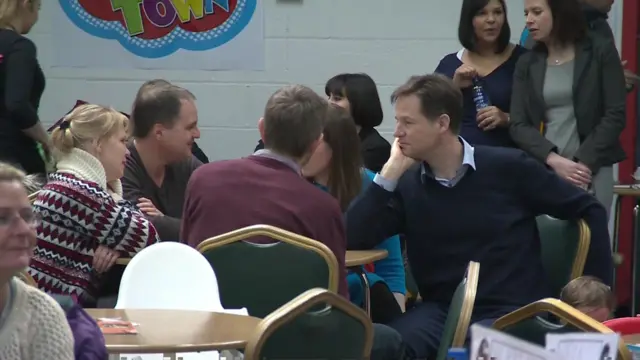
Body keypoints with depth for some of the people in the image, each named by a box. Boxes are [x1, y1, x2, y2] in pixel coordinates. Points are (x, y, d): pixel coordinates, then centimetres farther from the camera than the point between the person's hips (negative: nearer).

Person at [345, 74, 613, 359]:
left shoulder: (508, 168, -4)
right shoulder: (406, 185, 4)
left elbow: (590, 211, 3)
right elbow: (351, 240, -8)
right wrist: (391, 172, -10)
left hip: (512, 311, -2)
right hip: (441, 309, 3)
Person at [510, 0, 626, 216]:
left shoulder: (600, 52, 1)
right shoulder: (527, 64, 9)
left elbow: (615, 115, -3)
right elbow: (518, 125, 3)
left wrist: (584, 163, -12)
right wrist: (554, 160, -13)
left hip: (590, 170, -3)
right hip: (542, 171, 3)